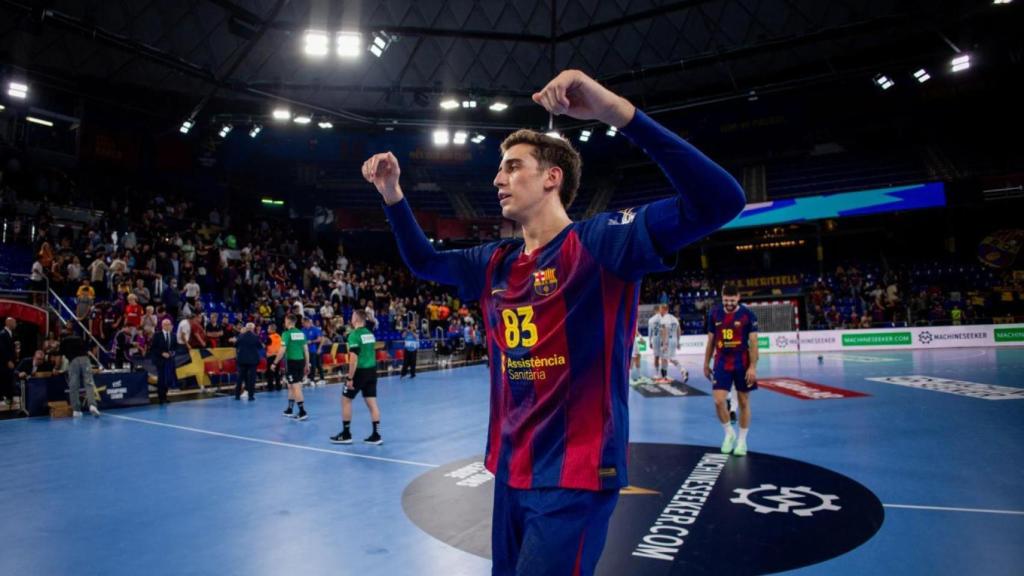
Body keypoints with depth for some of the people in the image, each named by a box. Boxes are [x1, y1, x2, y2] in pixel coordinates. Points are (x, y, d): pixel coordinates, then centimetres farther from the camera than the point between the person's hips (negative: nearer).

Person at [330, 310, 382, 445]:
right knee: (372, 403, 7)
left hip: (360, 371, -7)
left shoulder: (354, 335, -13)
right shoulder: (370, 333, 10)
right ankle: (376, 435, 7)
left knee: (346, 400, 8)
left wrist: (350, 378, -16)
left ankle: (346, 435, 14)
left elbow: (354, 358, -19)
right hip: (371, 370, 7)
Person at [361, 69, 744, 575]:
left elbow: (718, 201, -26)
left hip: (575, 476, -7)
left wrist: (617, 111, -34)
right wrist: (392, 194, 9)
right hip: (512, 470, 8)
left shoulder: (598, 242, -14)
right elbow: (422, 261, 24)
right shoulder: (496, 264, 7)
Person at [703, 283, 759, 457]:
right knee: (719, 401, -7)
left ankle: (742, 440, 21)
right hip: (722, 364, 2)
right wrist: (706, 364, 10)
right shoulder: (714, 314, 1)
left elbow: (753, 343, -8)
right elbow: (710, 341, 9)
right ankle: (729, 433, 19)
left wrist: (753, 367, -15)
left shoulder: (748, 315, -8)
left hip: (742, 364, -2)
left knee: (744, 402, 7)